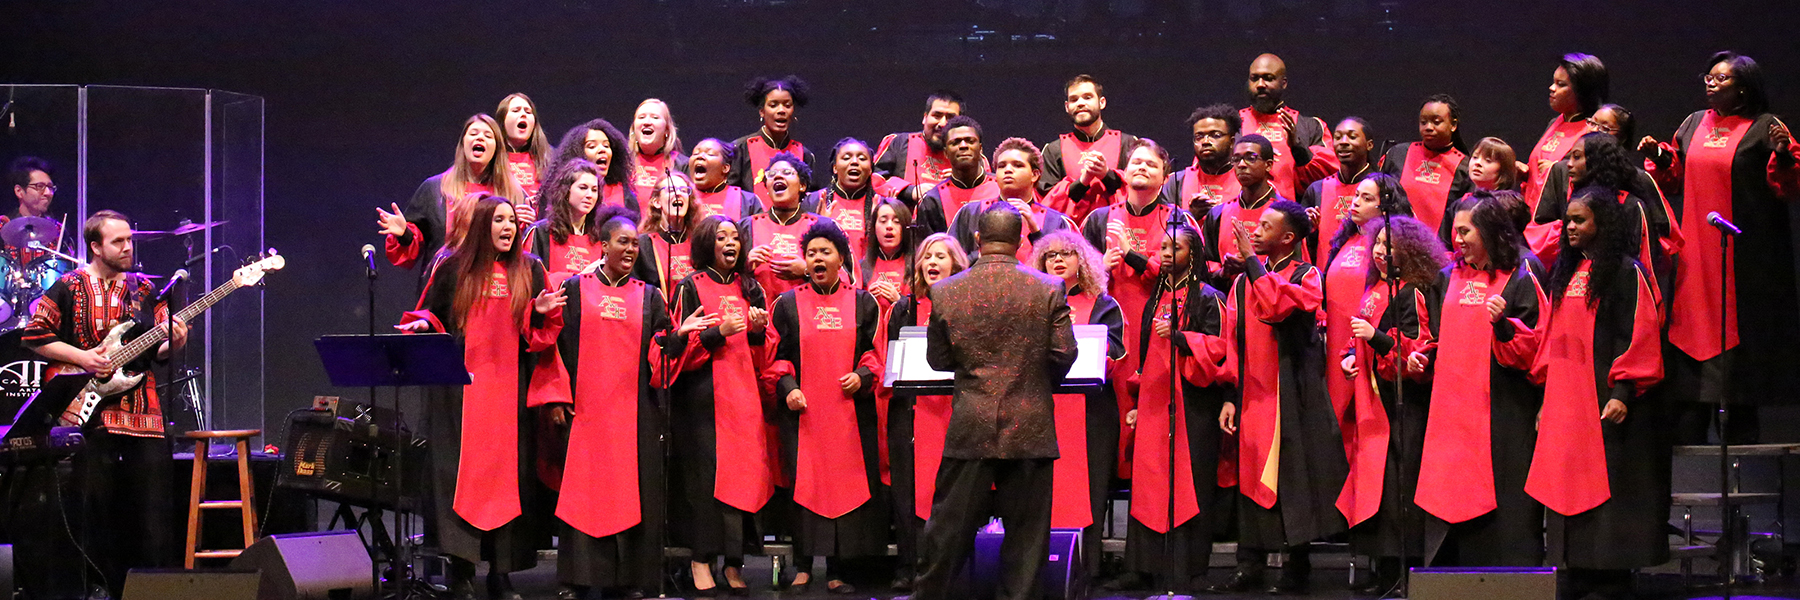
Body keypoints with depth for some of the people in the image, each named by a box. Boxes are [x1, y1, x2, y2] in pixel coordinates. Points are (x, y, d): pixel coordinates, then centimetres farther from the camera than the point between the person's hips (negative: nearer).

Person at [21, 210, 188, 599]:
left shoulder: (144, 289, 12)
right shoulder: (69, 288, 1)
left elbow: (157, 349, 14)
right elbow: (34, 336, -2)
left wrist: (172, 344, -8)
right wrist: (81, 358, -11)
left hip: (141, 411, 3)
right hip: (87, 413, -3)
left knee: (153, 506, -1)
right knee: (94, 507, 0)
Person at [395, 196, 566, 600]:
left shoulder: (528, 271, 9)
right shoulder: (453, 269, 5)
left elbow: (540, 332, 11)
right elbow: (430, 313, 12)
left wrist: (542, 312, -10)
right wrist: (423, 324, -9)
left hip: (509, 388, 2)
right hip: (460, 389, -2)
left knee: (507, 472, -1)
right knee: (461, 472, -8)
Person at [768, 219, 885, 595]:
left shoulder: (863, 303, 9)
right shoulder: (787, 304, 8)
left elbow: (877, 351, 11)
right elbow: (776, 356, 7)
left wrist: (862, 376, -7)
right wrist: (787, 387, -9)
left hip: (849, 410, 1)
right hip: (803, 410, 0)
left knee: (846, 485, -3)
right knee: (804, 485, -4)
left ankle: (838, 570, 3)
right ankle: (802, 568, 3)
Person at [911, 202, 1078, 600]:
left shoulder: (945, 292, -2)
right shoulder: (1049, 290, -6)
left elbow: (937, 359, 5)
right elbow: (1064, 354, -4)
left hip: (971, 429, 1)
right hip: (1030, 428, -1)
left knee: (951, 524, 9)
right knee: (1025, 529, 7)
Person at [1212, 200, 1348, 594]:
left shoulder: (1307, 276, -2)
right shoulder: (1246, 280, 13)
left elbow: (1274, 307, -23)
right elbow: (1231, 340, 11)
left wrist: (1252, 261, -17)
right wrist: (1229, 396, 5)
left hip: (1292, 394, -4)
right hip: (1252, 394, 4)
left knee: (1293, 473, -3)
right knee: (1251, 474, 3)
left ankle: (1296, 567, 4)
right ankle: (1250, 565, 7)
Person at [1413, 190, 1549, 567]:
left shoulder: (1520, 280, -4)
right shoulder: (1451, 277, 14)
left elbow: (1532, 351, -9)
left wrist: (1503, 324, -25)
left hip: (1501, 409, -6)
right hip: (1453, 406, 6)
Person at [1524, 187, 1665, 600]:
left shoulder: (1626, 272, -6)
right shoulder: (1565, 273, 16)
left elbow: (1637, 334, -12)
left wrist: (1623, 392, -19)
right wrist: (1546, 392, 13)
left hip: (1606, 402, -7)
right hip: (1566, 403, 7)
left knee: (1607, 486, -5)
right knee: (1572, 487, 6)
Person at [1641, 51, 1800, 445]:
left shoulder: (1765, 128, -3)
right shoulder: (1694, 124, 13)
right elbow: (1677, 178, 22)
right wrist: (1660, 158, 4)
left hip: (1745, 253, -5)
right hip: (1697, 254, 5)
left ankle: (1741, 437, 5)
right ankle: (1689, 443, 8)